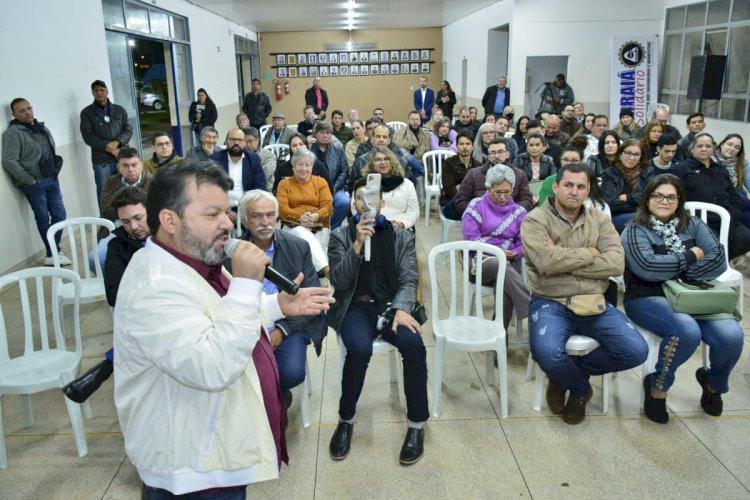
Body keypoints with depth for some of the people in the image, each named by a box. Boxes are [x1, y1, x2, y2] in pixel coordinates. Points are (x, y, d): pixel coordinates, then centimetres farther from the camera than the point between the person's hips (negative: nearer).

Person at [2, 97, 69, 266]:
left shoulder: (42, 127, 11)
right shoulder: (13, 132, -11)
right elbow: (9, 162, -16)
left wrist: (54, 172, 7)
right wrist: (30, 180, -14)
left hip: (52, 179, 6)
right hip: (34, 183, -6)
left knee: (59, 215, 6)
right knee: (43, 218, 2)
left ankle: (53, 251, 20)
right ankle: (53, 254, 12)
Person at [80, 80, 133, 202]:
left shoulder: (120, 110, 13)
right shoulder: (87, 113, 5)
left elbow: (128, 130, 5)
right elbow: (88, 136, -4)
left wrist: (117, 142, -14)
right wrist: (108, 148, -14)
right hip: (101, 160, -2)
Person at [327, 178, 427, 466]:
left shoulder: (402, 237, 12)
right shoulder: (340, 237, 9)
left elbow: (408, 280, 1)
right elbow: (338, 281, -3)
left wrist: (402, 309, -20)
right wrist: (358, 244, -15)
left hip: (391, 305, 1)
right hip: (356, 307, -1)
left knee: (413, 344, -31)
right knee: (359, 349, -34)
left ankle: (417, 424, -13)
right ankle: (346, 420, -8)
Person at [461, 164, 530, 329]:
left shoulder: (519, 212, 16)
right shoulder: (476, 206, 5)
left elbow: (523, 243, 10)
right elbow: (471, 238, -7)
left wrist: (514, 254, -13)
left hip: (508, 261, 3)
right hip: (479, 261, -2)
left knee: (505, 286, -34)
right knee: (502, 268, -38)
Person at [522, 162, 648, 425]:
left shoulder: (599, 219, 9)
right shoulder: (535, 220, -2)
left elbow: (616, 264, -6)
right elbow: (547, 262, -20)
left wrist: (564, 260, -13)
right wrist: (590, 253, -7)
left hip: (594, 302, 4)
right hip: (550, 302, -4)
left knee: (636, 351, -13)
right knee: (547, 353, -31)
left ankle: (567, 373, 10)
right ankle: (581, 386, 8)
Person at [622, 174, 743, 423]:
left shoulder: (693, 225, 11)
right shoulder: (635, 231, -1)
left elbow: (718, 260, -1)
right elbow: (647, 267, -19)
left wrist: (678, 274, -12)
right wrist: (691, 256, -7)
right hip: (648, 299, -4)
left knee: (732, 334, -21)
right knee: (687, 331, -34)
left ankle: (714, 382, 13)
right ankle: (657, 386, -6)